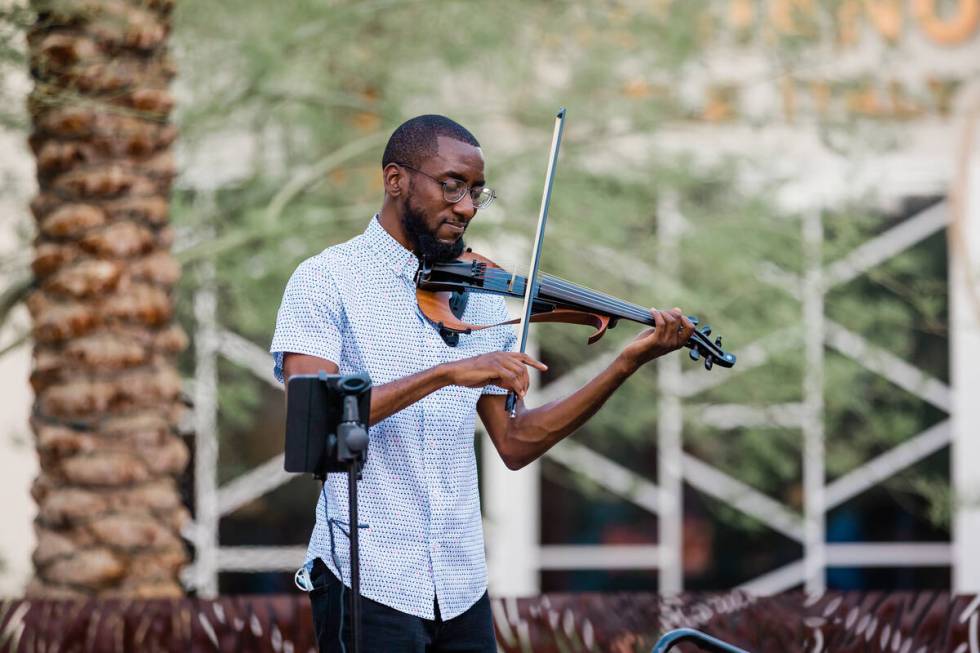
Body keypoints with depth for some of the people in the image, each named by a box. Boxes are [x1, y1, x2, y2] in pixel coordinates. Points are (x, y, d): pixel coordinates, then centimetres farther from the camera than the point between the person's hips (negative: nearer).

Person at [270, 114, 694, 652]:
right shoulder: (325, 281, -4)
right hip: (369, 577, -5)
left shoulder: (478, 297, 12)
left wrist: (626, 365, 0)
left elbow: (513, 444, 8)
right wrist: (448, 374, -24)